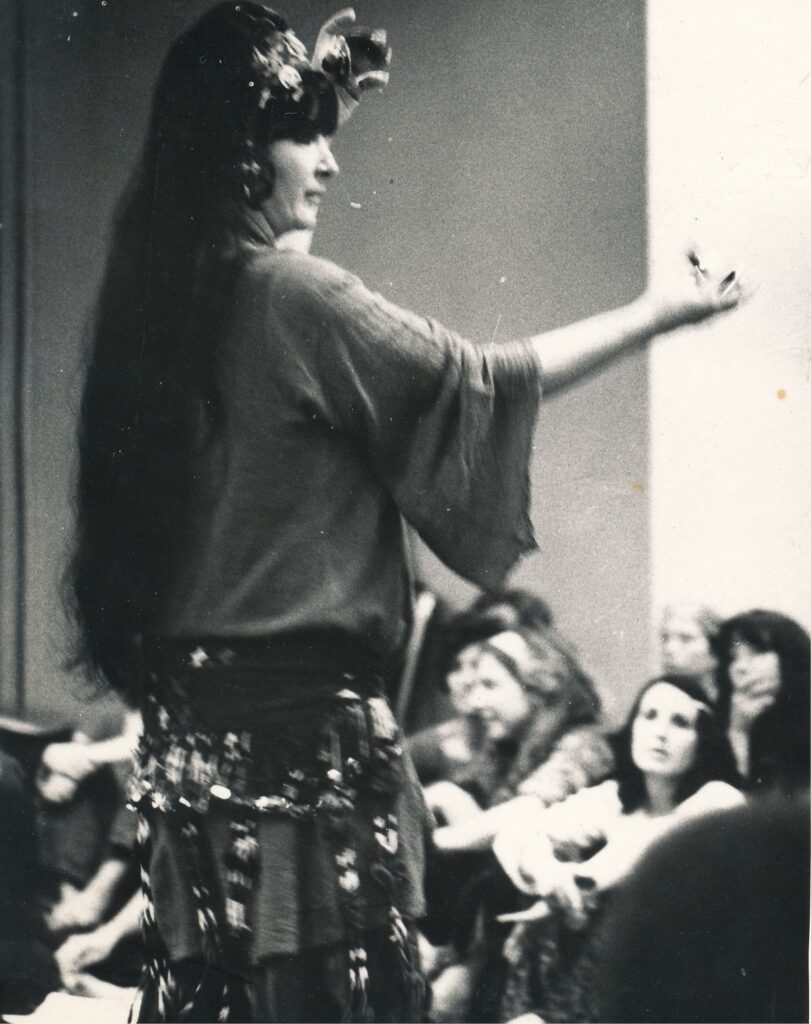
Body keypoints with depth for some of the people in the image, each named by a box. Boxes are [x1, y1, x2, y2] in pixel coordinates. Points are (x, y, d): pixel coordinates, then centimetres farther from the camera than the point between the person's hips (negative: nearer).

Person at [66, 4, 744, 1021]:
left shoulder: (157, 291, 8)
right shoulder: (289, 296, -14)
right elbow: (478, 383, -6)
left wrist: (320, 90, 39)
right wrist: (661, 311, 4)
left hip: (188, 721, 8)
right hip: (301, 721, -8)